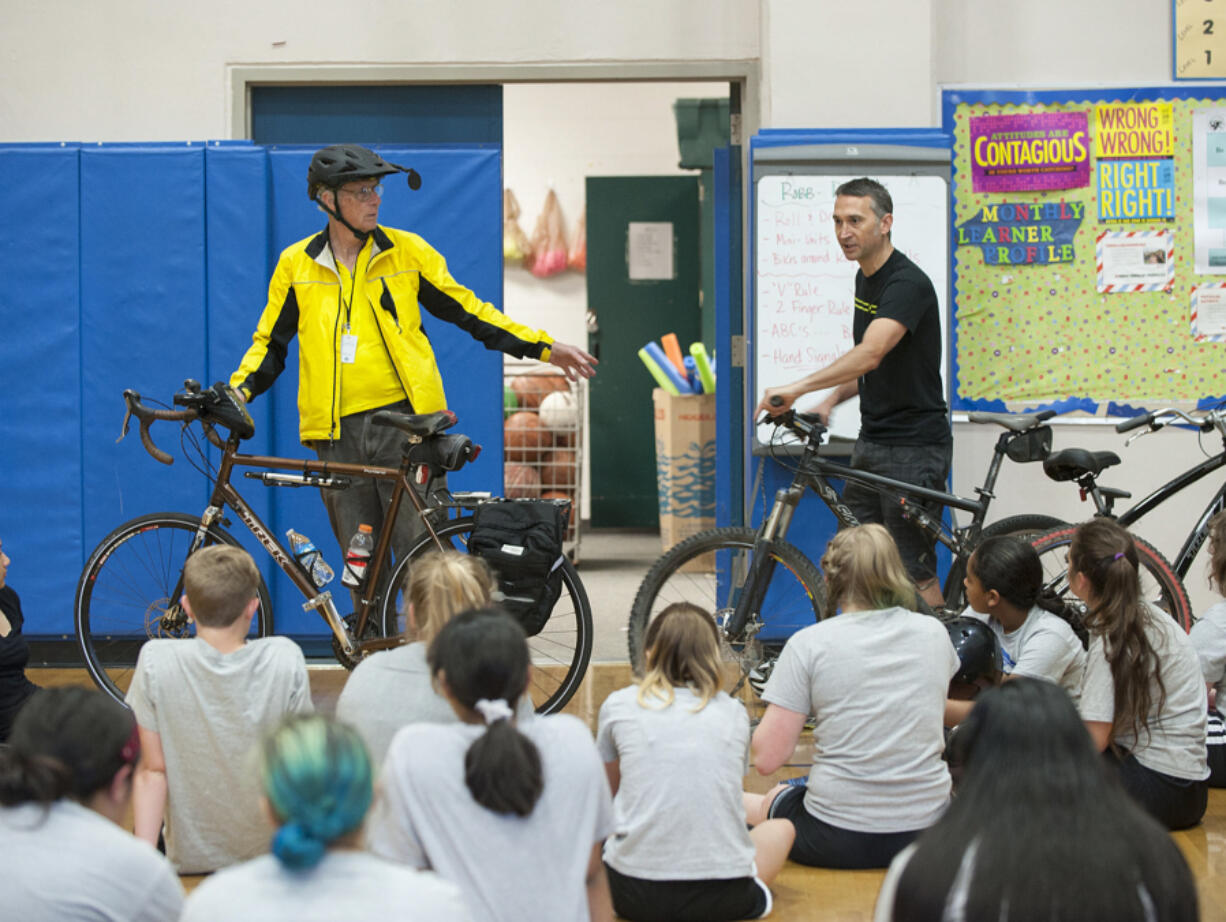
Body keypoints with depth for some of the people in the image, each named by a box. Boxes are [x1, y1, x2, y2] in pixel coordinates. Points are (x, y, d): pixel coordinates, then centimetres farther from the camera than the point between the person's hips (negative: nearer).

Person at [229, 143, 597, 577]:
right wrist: (237, 391, -3)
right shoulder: (296, 264, 7)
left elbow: (468, 311, 11)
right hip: (338, 433, 1)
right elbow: (270, 342, 15)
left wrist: (544, 347, 6)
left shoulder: (407, 251, 5)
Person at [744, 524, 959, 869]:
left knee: (750, 803, 30)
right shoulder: (934, 632, 2)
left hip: (835, 841, -2)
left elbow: (767, 758, -11)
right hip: (926, 833, 2)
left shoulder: (808, 644, -11)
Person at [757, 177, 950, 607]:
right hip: (871, 442, 9)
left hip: (913, 446, -9)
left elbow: (871, 354, -34)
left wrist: (797, 388, -40)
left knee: (914, 572, -4)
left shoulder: (907, 283, -19)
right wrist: (830, 401, 5)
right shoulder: (865, 278, 11)